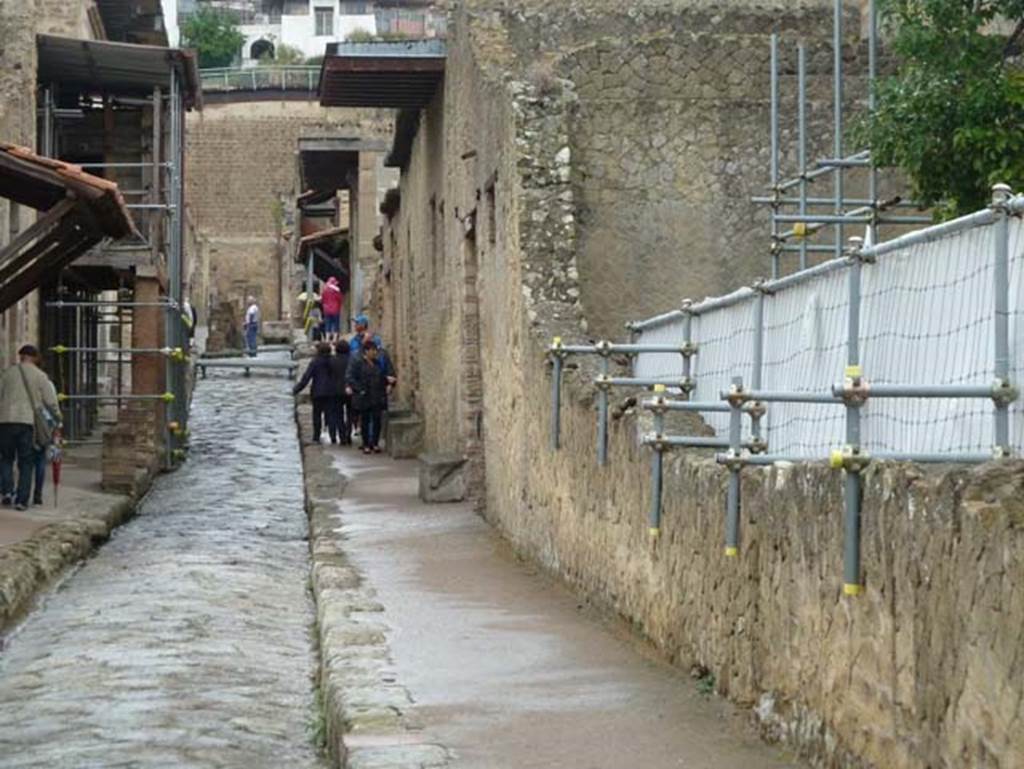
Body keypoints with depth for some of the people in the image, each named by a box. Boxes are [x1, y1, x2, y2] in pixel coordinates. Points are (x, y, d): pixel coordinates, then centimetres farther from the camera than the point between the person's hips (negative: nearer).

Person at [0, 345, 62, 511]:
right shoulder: (40, 376, 3)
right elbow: (51, 402, 1)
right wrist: (58, 419, 15)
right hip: (29, 422, -1)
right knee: (26, 463, 4)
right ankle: (22, 499, -1)